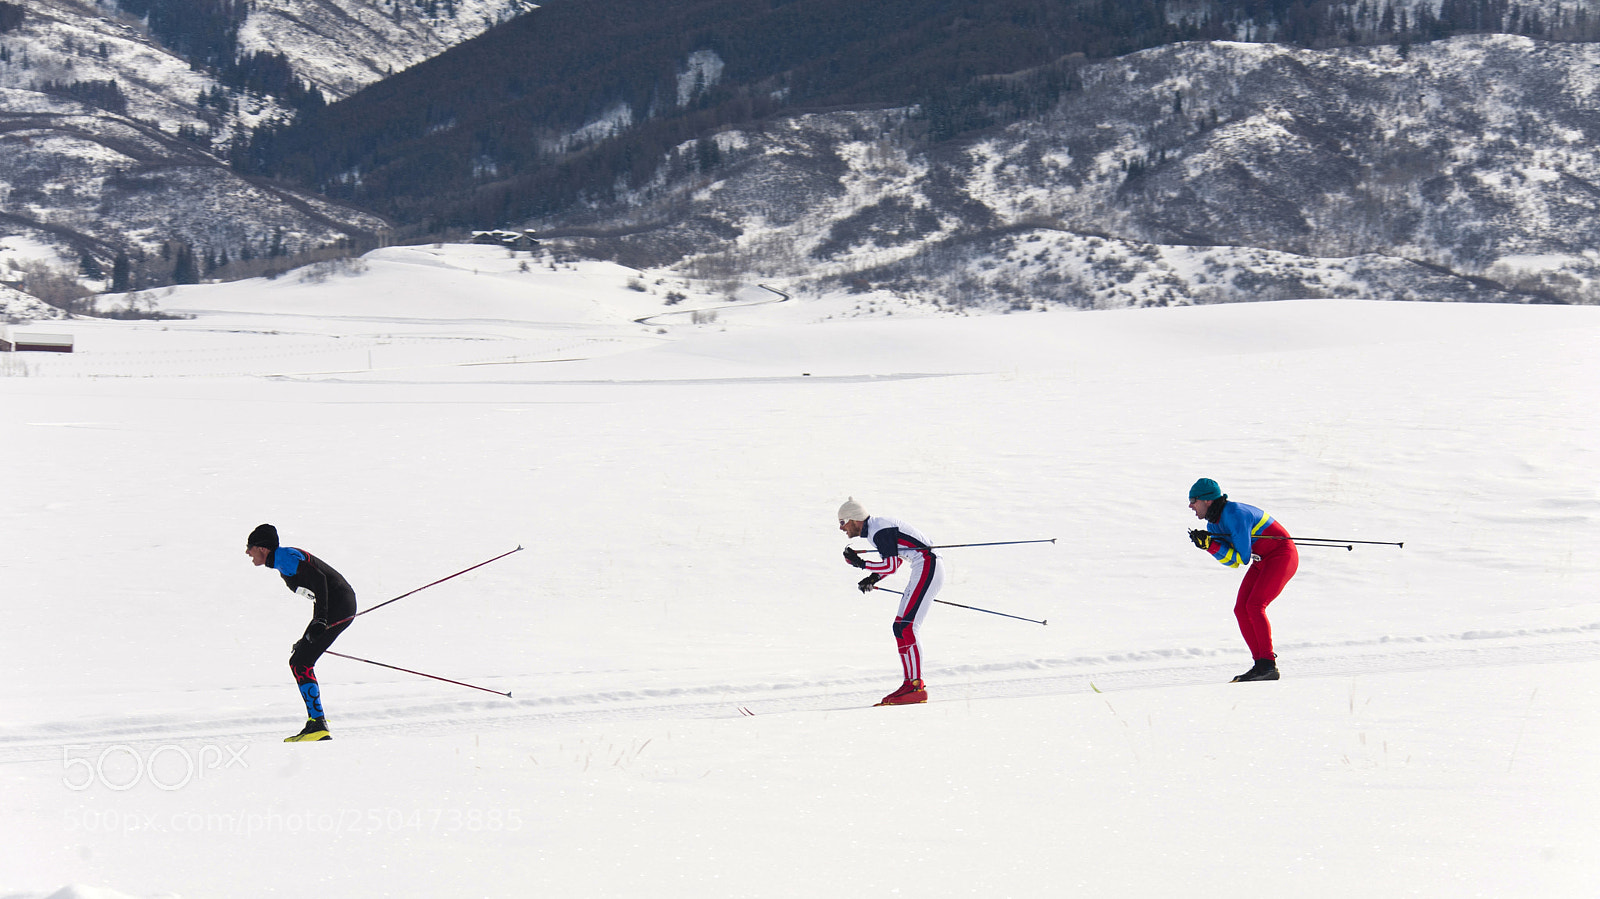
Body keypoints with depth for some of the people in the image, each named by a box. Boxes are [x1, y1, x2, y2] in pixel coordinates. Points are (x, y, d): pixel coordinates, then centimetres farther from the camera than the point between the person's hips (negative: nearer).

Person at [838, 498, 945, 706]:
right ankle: (911, 684, 8)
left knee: (905, 628, -16)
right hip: (924, 570, 11)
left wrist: (861, 563, -9)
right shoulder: (875, 527, 16)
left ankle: (916, 687, -19)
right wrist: (873, 578, 12)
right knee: (901, 628, 9)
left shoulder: (879, 531, -15)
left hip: (927, 568, -11)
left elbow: (892, 565, -18)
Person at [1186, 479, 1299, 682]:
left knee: (1254, 606, -21)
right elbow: (1233, 561, -3)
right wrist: (1209, 545, -17)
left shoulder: (1235, 514, -24)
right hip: (1262, 562, 9)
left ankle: (1268, 665, -18)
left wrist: (1210, 542, -19)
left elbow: (1243, 557, -25)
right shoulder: (1213, 524, 4)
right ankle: (1261, 664, -3)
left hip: (1282, 556, -9)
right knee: (1241, 609, -3)